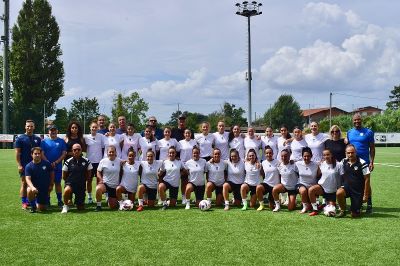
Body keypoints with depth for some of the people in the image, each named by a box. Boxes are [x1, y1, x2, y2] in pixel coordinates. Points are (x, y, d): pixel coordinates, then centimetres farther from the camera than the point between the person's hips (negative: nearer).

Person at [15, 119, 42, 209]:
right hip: (24, 165, -3)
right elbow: (17, 153, -4)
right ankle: (24, 202, 4)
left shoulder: (37, 139, 9)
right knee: (24, 183, -2)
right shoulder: (20, 138, -1)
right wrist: (19, 165, -11)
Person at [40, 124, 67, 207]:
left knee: (58, 183, 5)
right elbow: (42, 154, -1)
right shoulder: (44, 141, 4)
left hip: (58, 167, 0)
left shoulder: (61, 141, 4)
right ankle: (47, 200, 13)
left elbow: (64, 154, 0)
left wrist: (56, 162, -11)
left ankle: (60, 200, 11)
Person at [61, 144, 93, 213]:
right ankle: (65, 206, -11)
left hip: (81, 185, 2)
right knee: (67, 190, -40)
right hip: (70, 183, -2)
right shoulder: (68, 162, -5)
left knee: (81, 208, 4)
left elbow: (89, 174, 10)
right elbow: (64, 176, 5)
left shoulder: (86, 161, -1)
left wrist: (82, 180, 7)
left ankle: (79, 203, 42)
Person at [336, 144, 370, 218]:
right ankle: (343, 210, -7)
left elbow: (367, 179, -9)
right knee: (339, 193, -33)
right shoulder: (344, 162, 0)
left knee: (355, 215, -2)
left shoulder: (362, 163, -13)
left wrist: (365, 193, -8)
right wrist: (342, 186, 8)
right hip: (346, 187, 3)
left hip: (358, 190, -3)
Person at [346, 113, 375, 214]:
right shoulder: (349, 132, 10)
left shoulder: (368, 132, -1)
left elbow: (372, 148, -1)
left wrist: (371, 162, -9)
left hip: (364, 162, -4)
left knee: (366, 183, -1)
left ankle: (369, 205, 7)